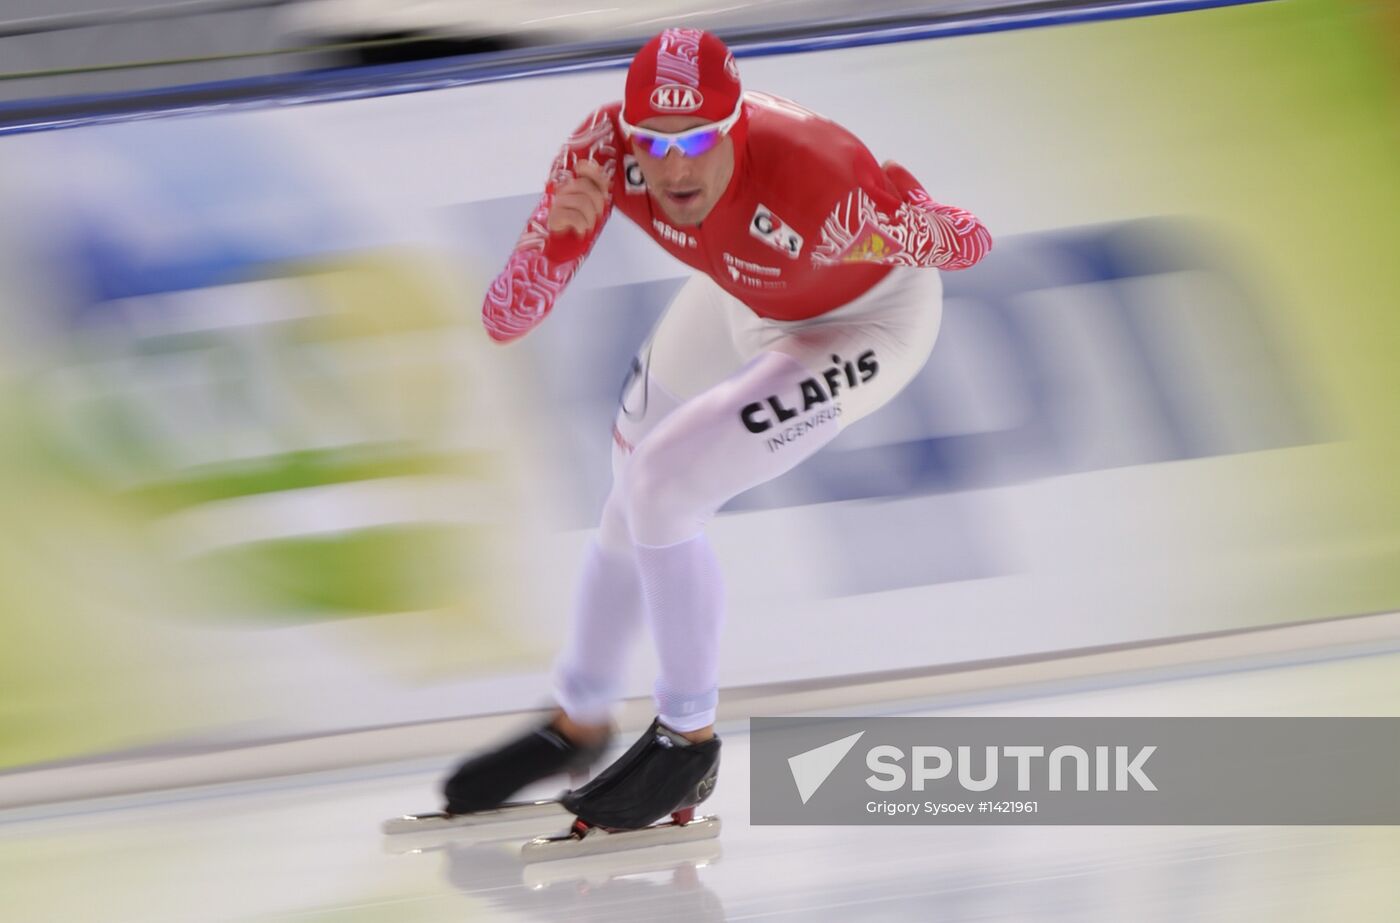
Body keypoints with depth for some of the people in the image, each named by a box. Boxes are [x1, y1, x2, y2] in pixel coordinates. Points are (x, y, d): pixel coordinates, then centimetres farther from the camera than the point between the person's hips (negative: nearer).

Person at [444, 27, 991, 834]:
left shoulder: (812, 176, -43)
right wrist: (558, 230, -47)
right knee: (636, 501, 21)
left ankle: (689, 742, 1)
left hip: (868, 321, -6)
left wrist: (905, 232, -46)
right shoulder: (605, 151, -31)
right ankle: (580, 723, 48)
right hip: (743, 303, 6)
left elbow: (971, 243, -26)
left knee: (661, 488, -20)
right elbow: (505, 321, -29)